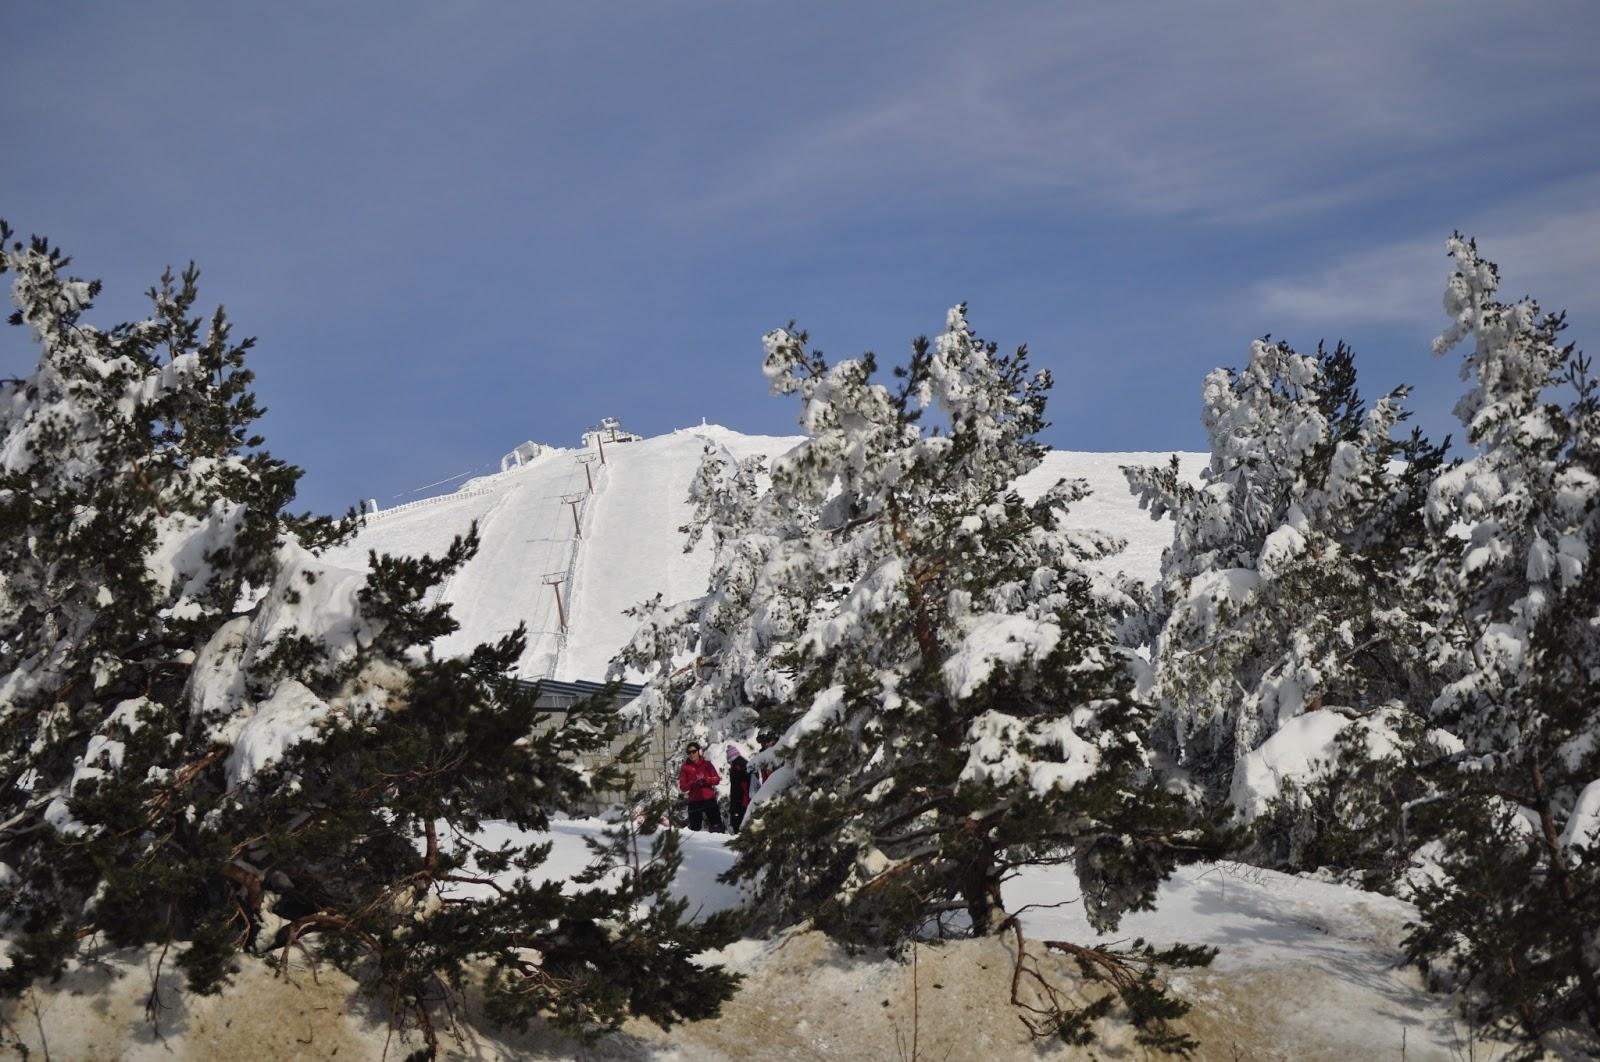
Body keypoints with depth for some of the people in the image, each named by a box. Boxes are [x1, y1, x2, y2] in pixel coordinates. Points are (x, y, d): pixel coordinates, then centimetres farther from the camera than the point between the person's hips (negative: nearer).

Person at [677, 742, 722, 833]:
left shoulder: (706, 763, 5)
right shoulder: (685, 767, 2)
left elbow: (717, 779, 2)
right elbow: (683, 786, -2)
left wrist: (705, 780, -16)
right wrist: (694, 782, -18)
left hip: (709, 799, 1)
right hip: (694, 801, -1)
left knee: (716, 825, -1)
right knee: (694, 827, 2)